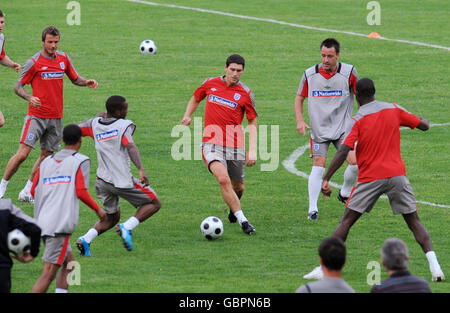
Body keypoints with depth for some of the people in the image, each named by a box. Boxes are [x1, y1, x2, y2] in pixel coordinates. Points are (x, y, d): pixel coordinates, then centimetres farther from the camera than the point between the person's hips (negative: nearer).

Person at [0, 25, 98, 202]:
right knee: (22, 154, -14)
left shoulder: (63, 58, 7)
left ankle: (27, 192, 16)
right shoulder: (34, 63, -8)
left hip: (56, 118, 5)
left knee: (46, 155, 6)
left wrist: (86, 82, -2)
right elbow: (18, 87, -4)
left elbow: (75, 79, 20)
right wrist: (29, 98, -24)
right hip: (36, 116, -5)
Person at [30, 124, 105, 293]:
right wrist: (97, 209, 8)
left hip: (42, 221, 6)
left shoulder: (46, 162, 16)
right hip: (60, 224, -6)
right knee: (49, 273, -10)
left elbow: (33, 192, 13)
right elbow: (81, 192, -7)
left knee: (69, 262, 22)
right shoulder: (81, 161, 1)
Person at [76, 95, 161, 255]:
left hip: (102, 181, 6)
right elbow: (131, 147, -23)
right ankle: (127, 227, -11)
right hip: (123, 181, -6)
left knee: (111, 218, 21)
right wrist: (141, 169, -34)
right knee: (154, 203, 9)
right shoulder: (124, 125, -7)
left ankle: (85, 239, -3)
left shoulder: (95, 123, 7)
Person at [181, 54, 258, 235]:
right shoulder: (210, 84, 5)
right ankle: (242, 220, -20)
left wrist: (252, 150, -4)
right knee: (223, 179, -24)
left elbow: (252, 122, 5)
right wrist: (187, 116, 9)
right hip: (212, 142, -1)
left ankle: (233, 210, 46)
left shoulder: (246, 93, 1)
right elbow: (196, 98, 26)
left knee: (238, 187, 10)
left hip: (235, 145, 1)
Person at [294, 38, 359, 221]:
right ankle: (312, 209, -5)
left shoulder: (349, 72, -7)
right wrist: (300, 120, -4)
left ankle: (345, 193, 15)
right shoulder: (310, 74, -3)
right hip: (319, 129, 0)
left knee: (355, 163, -13)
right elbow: (299, 98, 9)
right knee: (318, 166, -9)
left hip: (343, 128, 0)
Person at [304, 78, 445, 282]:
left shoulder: (358, 120, -5)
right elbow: (424, 126, 12)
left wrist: (326, 179, -15)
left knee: (347, 221, 5)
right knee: (414, 222, 6)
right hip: (397, 174, 2)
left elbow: (343, 152, -15)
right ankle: (433, 264, -11)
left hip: (370, 178, -2)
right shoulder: (393, 110, 5)